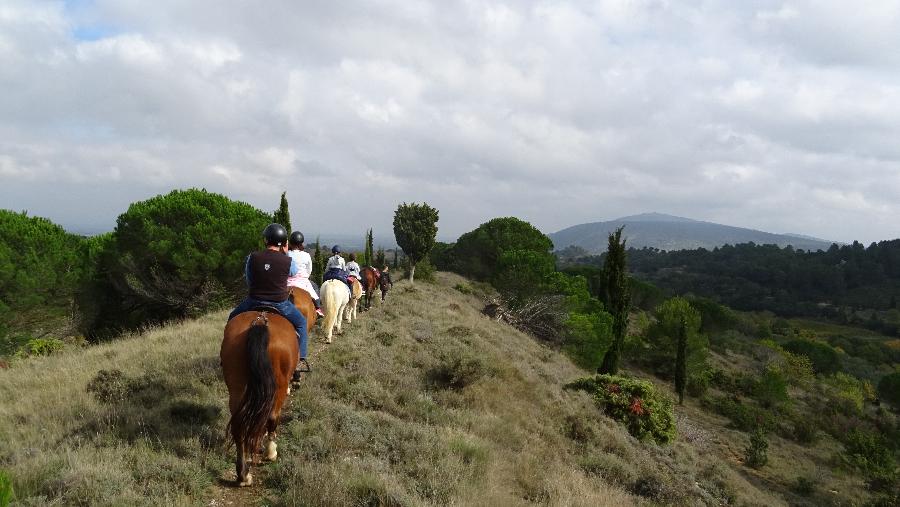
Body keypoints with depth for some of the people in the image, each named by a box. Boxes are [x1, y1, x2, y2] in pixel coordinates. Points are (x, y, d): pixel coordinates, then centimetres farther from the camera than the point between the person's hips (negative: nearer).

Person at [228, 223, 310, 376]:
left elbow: (248, 281, 4)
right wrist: (286, 253, 13)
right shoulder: (288, 261, -12)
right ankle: (301, 359, 15)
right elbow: (296, 273, 11)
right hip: (280, 304, -1)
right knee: (301, 322, 22)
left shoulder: (252, 257, -8)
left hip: (254, 302, 1)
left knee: (233, 318, 29)